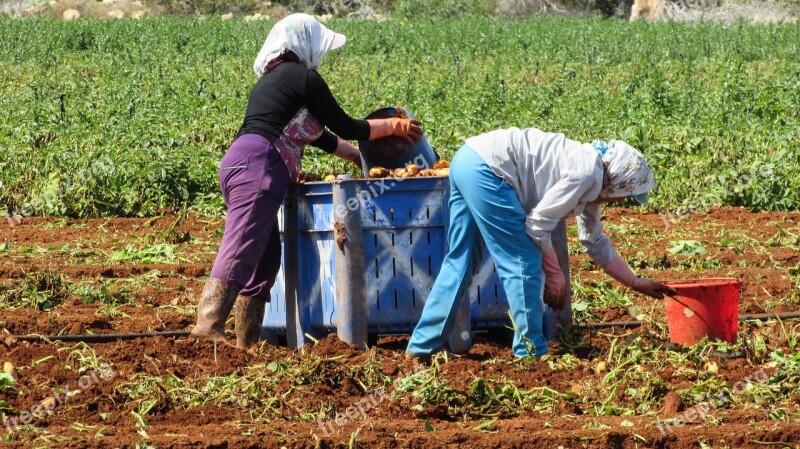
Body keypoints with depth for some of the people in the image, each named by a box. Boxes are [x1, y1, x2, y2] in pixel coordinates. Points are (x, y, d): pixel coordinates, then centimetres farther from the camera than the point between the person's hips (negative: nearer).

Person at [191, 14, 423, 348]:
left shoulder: (273, 80, 29)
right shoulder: (303, 77, 1)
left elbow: (319, 135, 37)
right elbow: (344, 127, 6)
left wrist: (362, 158, 43)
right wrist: (393, 125, 19)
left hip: (240, 167, 10)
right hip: (257, 167, -10)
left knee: (265, 259, 11)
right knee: (239, 254, -20)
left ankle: (247, 341, 9)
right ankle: (209, 326, -33)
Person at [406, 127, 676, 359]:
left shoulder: (592, 185, 18)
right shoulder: (587, 174, -11)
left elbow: (596, 243, 30)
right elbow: (538, 224, -12)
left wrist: (637, 283, 33)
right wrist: (555, 275, 0)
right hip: (486, 169, -10)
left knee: (460, 261, 15)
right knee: (524, 263, -3)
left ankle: (421, 346, 19)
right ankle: (531, 353, 3)